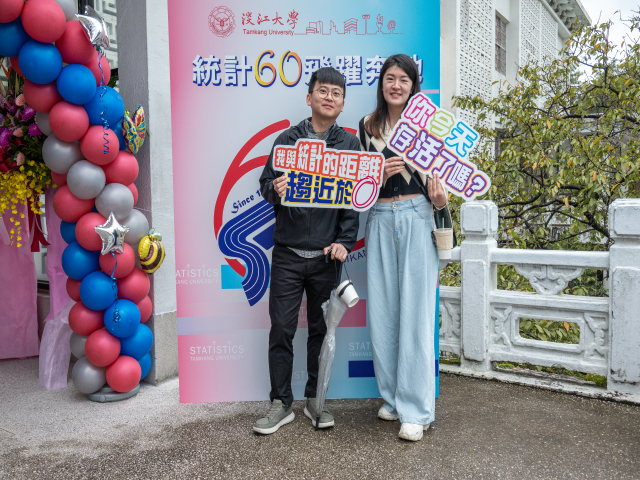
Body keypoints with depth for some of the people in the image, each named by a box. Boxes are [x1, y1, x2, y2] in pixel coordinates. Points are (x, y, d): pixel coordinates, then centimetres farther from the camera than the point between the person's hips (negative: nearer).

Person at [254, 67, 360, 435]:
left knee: (322, 329, 9)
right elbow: (266, 184, 6)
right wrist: (275, 190, -17)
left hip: (327, 255, 0)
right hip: (288, 252, 0)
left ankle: (316, 399, 24)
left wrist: (345, 242, -7)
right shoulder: (287, 139, 7)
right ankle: (282, 403, 15)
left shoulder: (350, 145, 7)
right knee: (282, 329, 2)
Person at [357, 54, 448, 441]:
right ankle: (393, 397, 22)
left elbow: (437, 178, 3)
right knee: (382, 311, 6)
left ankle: (416, 410, 5)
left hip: (416, 218, -3)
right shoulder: (368, 127, 12)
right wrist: (383, 173, -11)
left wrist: (440, 199, -20)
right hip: (380, 220, 4)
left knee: (415, 312, -4)